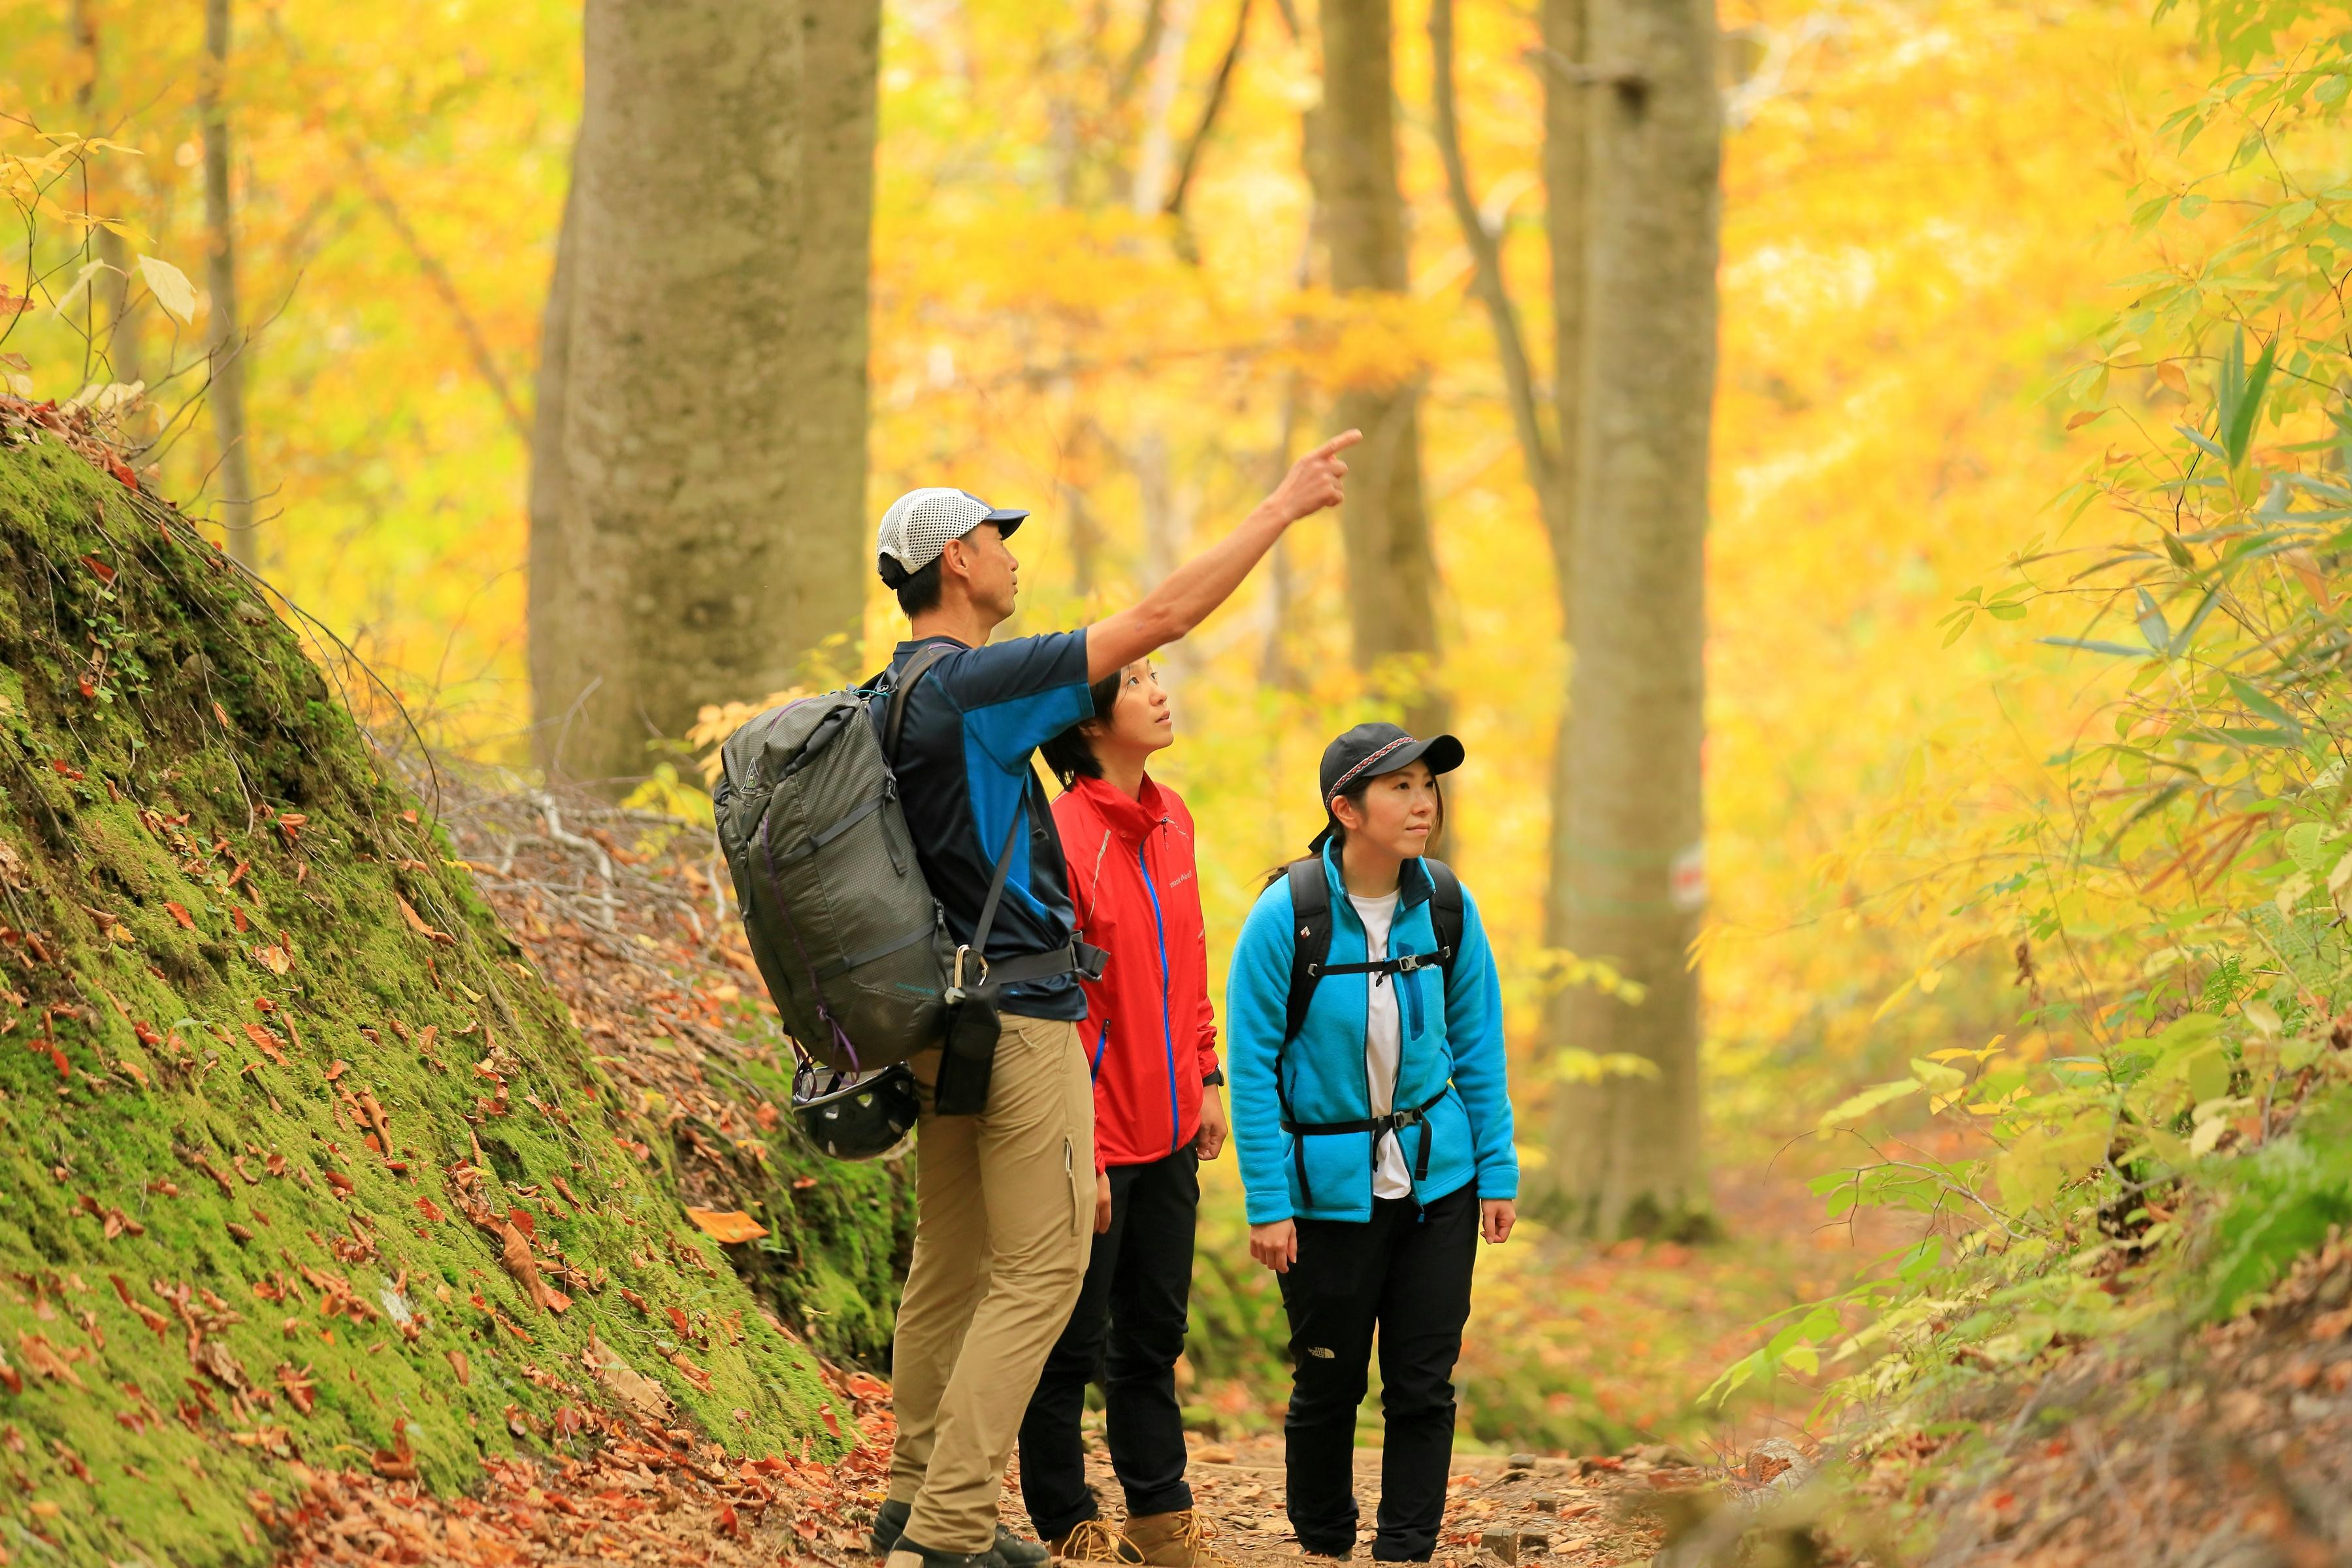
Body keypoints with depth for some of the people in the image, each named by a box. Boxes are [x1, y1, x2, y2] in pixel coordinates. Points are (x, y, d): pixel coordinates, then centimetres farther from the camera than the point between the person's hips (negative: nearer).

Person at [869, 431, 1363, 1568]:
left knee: (950, 1265, 14)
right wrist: (1283, 507, -10)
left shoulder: (893, 697, 12)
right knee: (1039, 1272, -7)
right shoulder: (974, 685, -16)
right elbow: (1164, 617, -18)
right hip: (1021, 1016, -9)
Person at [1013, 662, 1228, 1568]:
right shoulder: (1064, 838, -18)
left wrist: (1206, 1079, 14)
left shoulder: (1170, 818, 7)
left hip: (1168, 1130, 8)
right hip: (1095, 1136, -8)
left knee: (1154, 1331, 15)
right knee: (1074, 1340, 3)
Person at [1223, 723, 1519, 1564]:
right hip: (1328, 1187, -3)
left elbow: (1478, 1047, 7)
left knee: (1424, 1385, 2)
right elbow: (1252, 1063, -10)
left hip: (1437, 1177, 3)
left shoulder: (1447, 905, -2)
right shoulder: (1287, 914, -13)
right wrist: (1268, 1204, -12)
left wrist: (1498, 1174, 4)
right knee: (1329, 1385, 7)